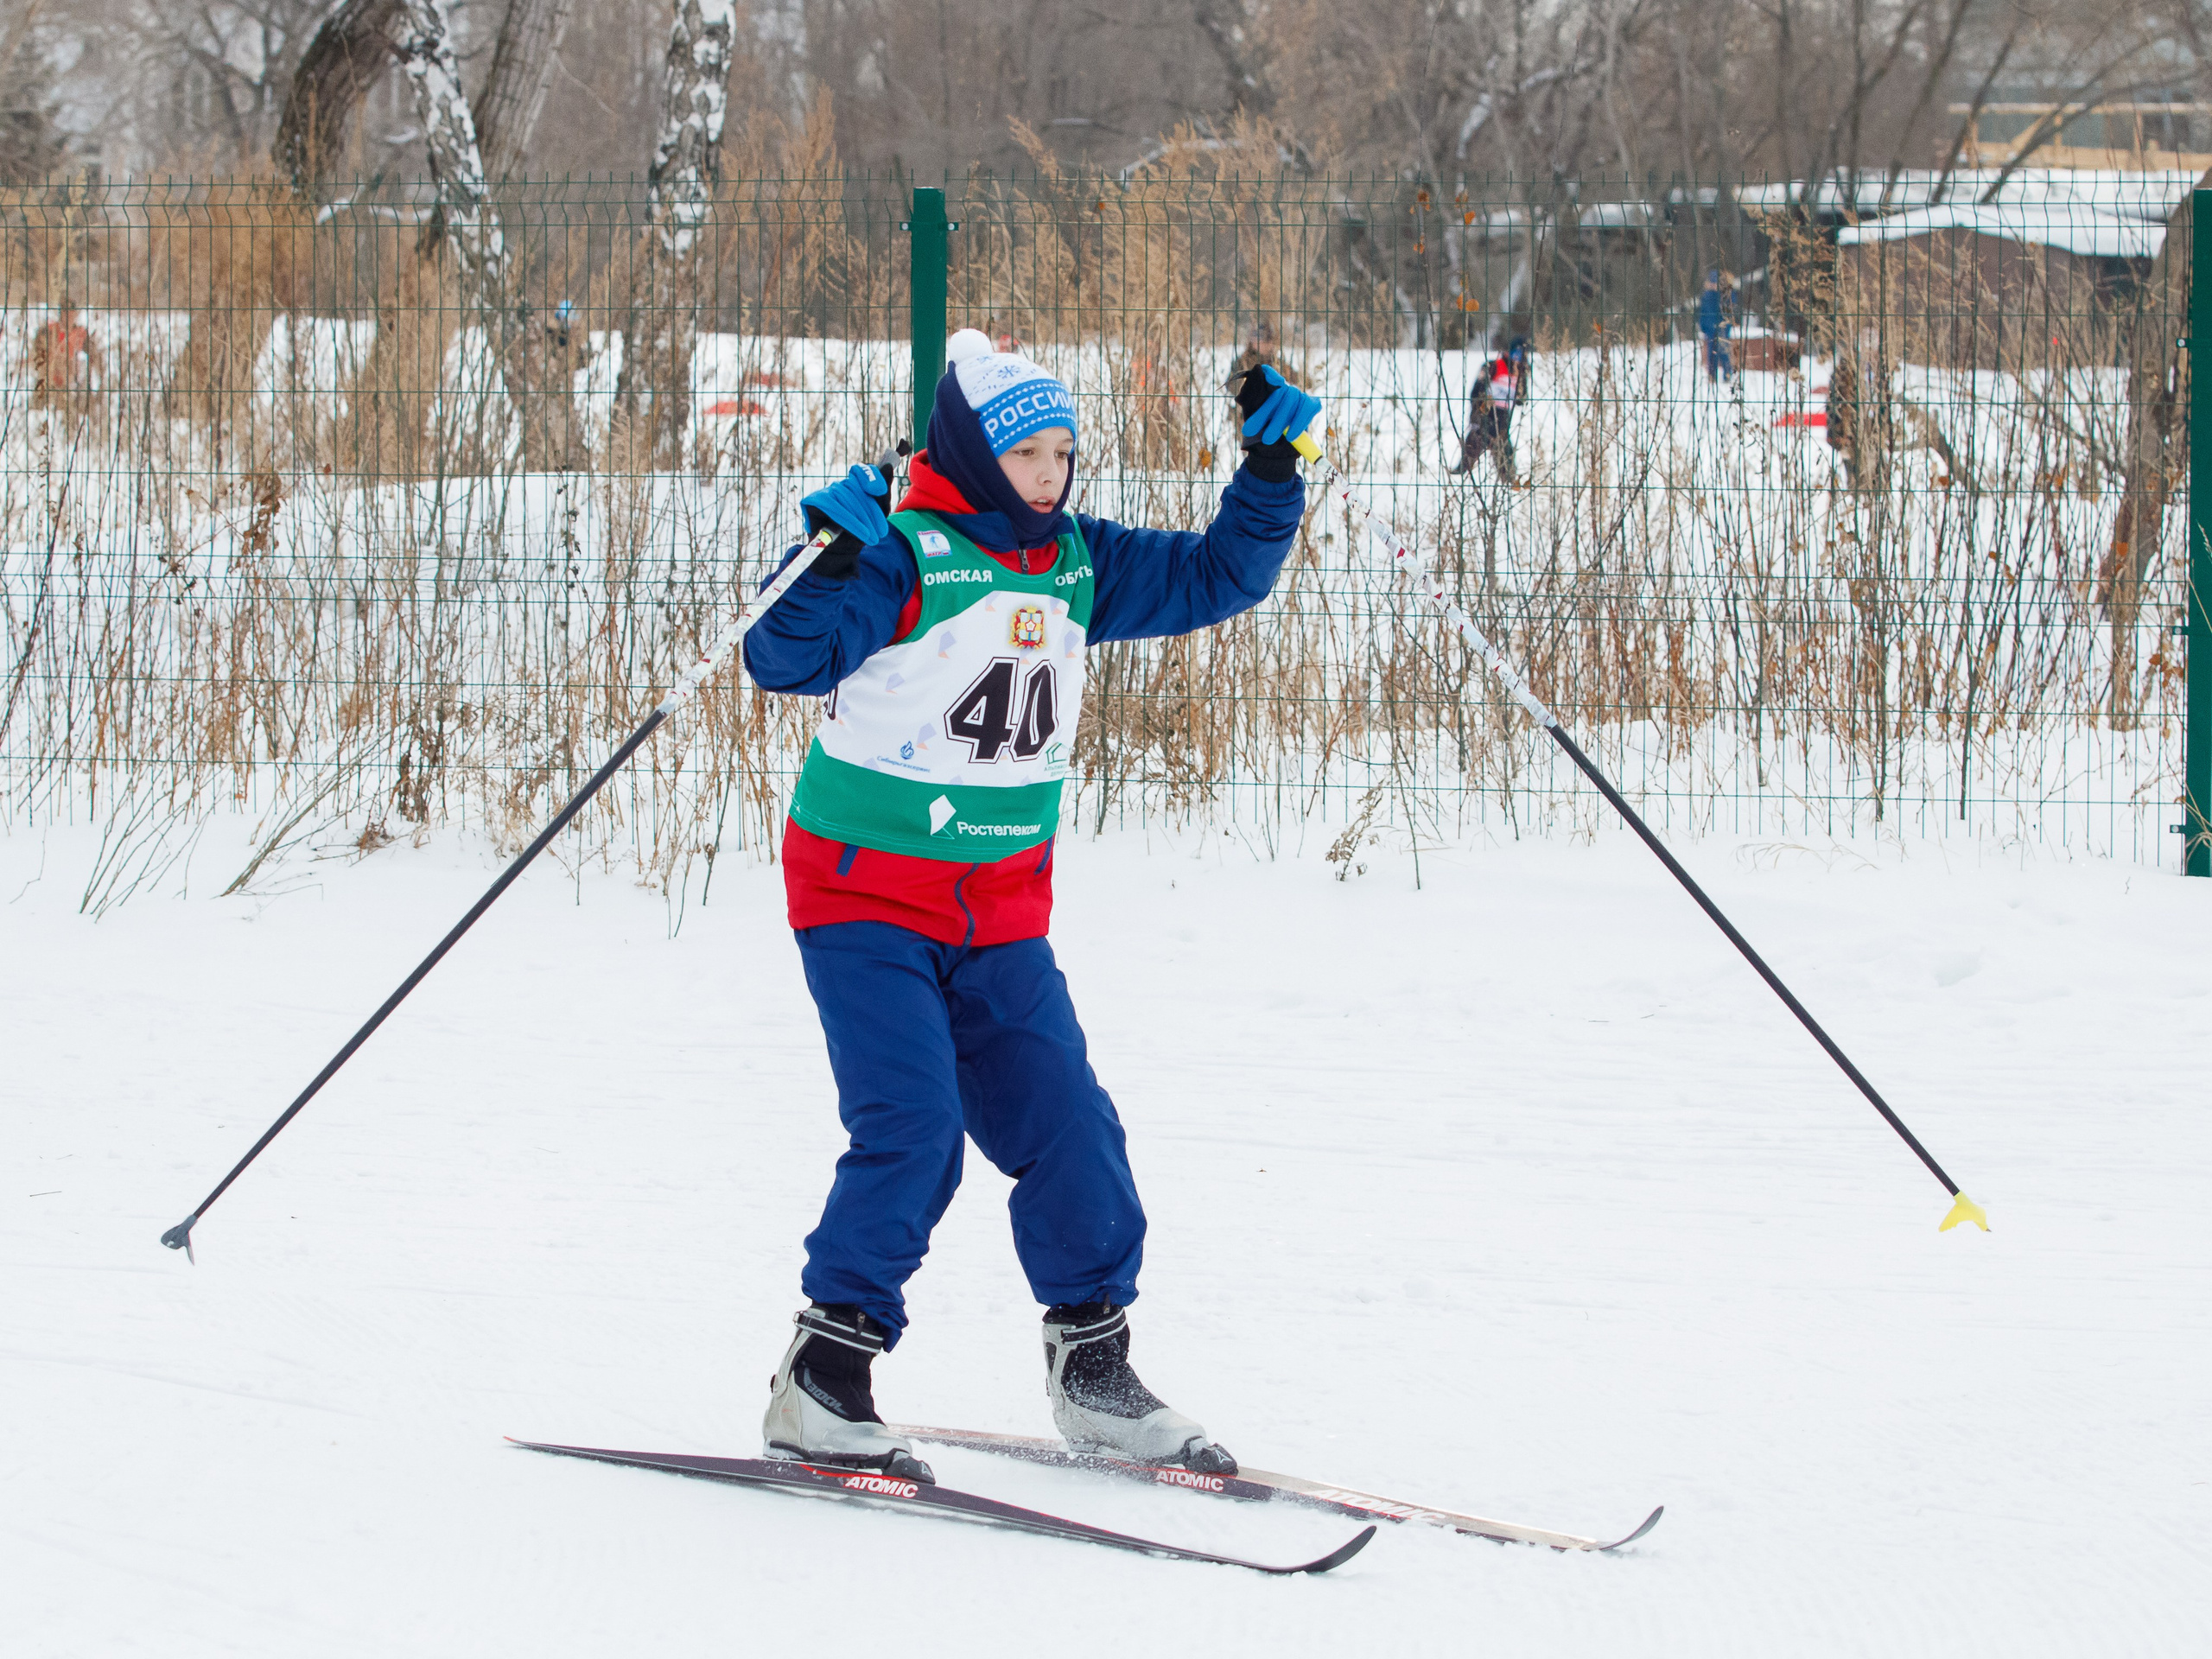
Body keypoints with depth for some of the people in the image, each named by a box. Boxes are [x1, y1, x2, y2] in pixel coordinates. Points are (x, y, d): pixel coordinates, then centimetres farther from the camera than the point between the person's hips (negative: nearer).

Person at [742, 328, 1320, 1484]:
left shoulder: (1078, 565, 7)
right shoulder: (903, 558, -14)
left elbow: (1216, 577, 15)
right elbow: (786, 660, -22)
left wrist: (1272, 471, 2)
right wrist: (831, 565, -38)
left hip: (1002, 907, 6)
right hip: (866, 890, -6)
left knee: (1067, 1127, 2)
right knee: (913, 1129, -17)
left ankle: (1092, 1370, 17)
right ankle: (821, 1385, -9)